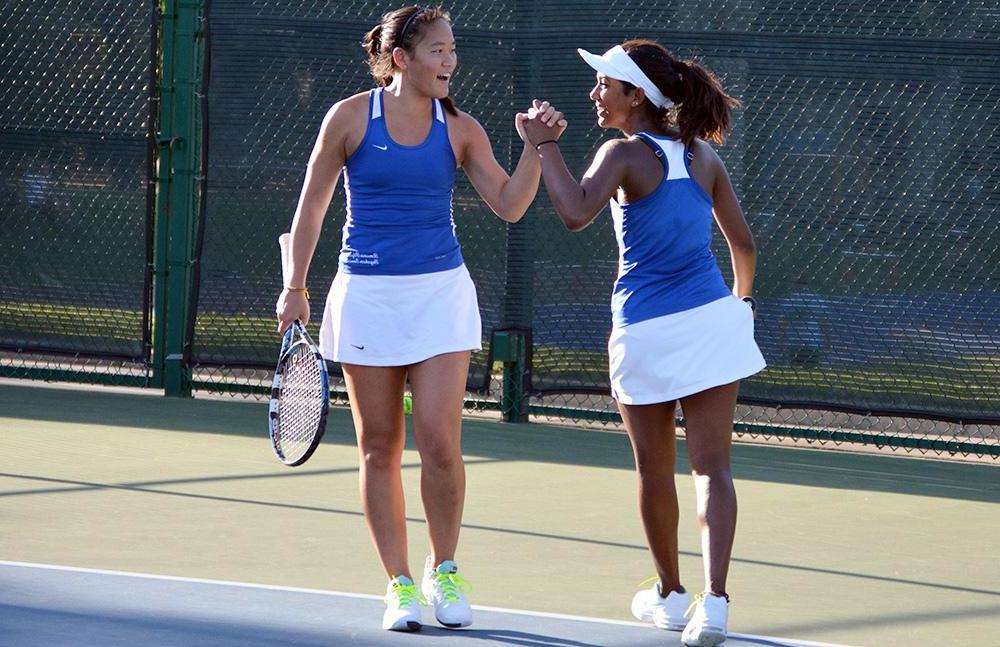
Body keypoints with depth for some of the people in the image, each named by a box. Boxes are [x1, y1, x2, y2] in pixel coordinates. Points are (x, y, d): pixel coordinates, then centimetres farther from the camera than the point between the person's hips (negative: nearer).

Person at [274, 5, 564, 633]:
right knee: (380, 448, 2)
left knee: (439, 439, -10)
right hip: (367, 294, 0)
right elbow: (312, 204, 5)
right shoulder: (350, 117, -2)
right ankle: (400, 585, 11)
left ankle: (444, 571, 10)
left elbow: (510, 205, -1)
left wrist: (536, 146, -14)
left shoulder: (460, 130, 2)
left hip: (440, 293, 0)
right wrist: (296, 287, 4)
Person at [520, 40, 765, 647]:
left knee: (656, 470, 15)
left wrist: (547, 145, -17)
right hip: (712, 322, 3)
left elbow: (577, 211, -28)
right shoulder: (703, 155, 7)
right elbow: (743, 244, 13)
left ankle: (670, 595, 28)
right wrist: (743, 299, 31)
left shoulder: (625, 154, -9)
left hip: (646, 334, -3)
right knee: (712, 466, -1)